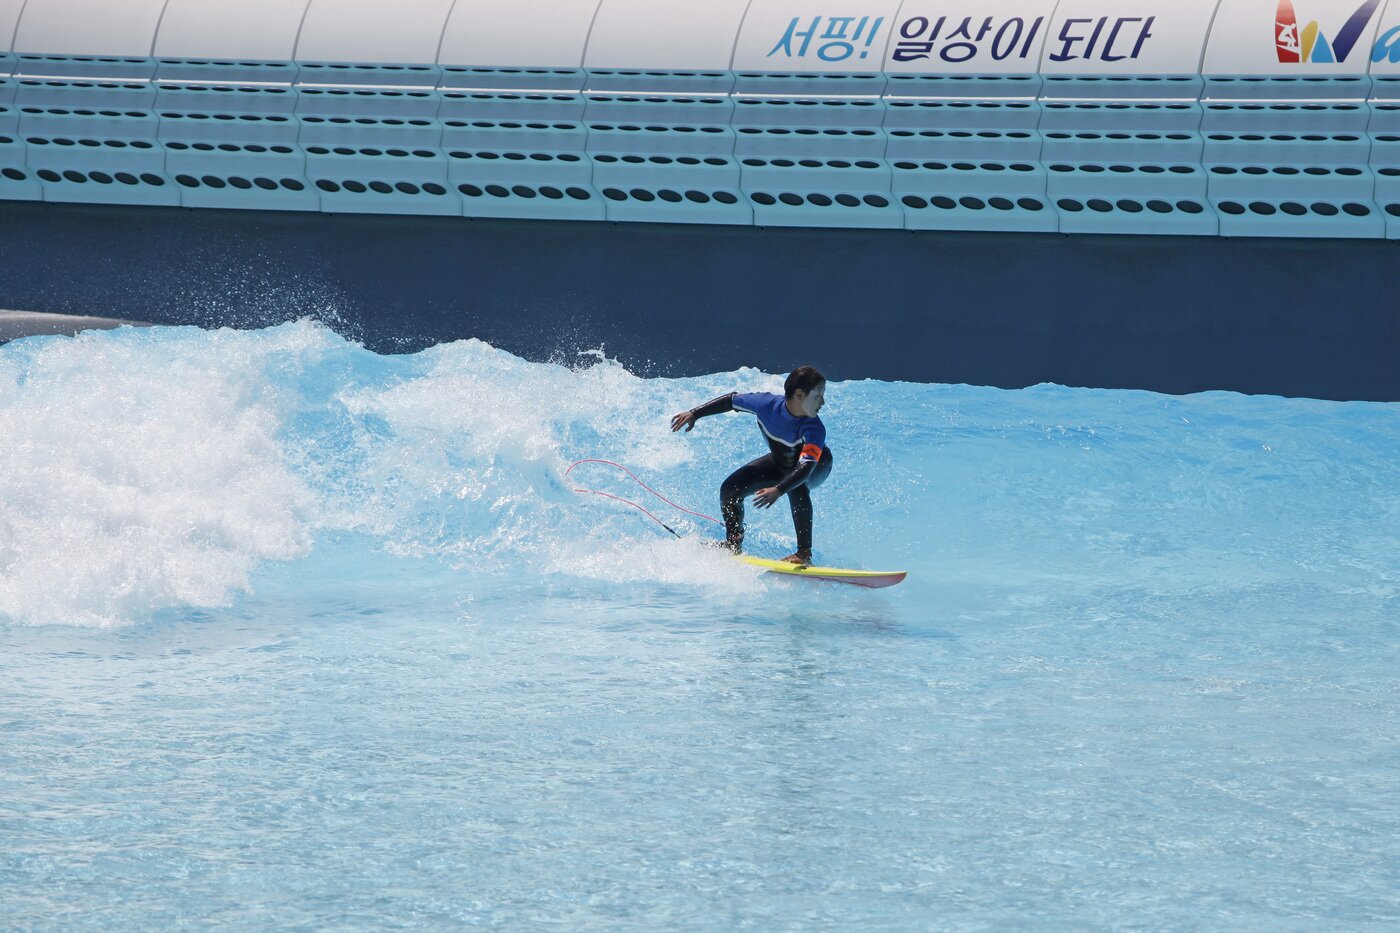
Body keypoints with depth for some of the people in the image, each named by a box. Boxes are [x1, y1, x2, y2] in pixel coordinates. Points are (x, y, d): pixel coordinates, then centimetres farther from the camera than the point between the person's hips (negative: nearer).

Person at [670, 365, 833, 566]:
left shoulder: (814, 429, -41)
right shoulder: (766, 403, -31)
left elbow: (806, 467, -51)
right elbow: (731, 400, -13)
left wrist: (778, 490, -65)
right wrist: (694, 414, -9)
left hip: (818, 465, -5)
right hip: (781, 461, 5)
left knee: (796, 487, -38)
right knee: (730, 489, -5)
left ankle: (804, 553, -32)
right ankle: (734, 545, 13)